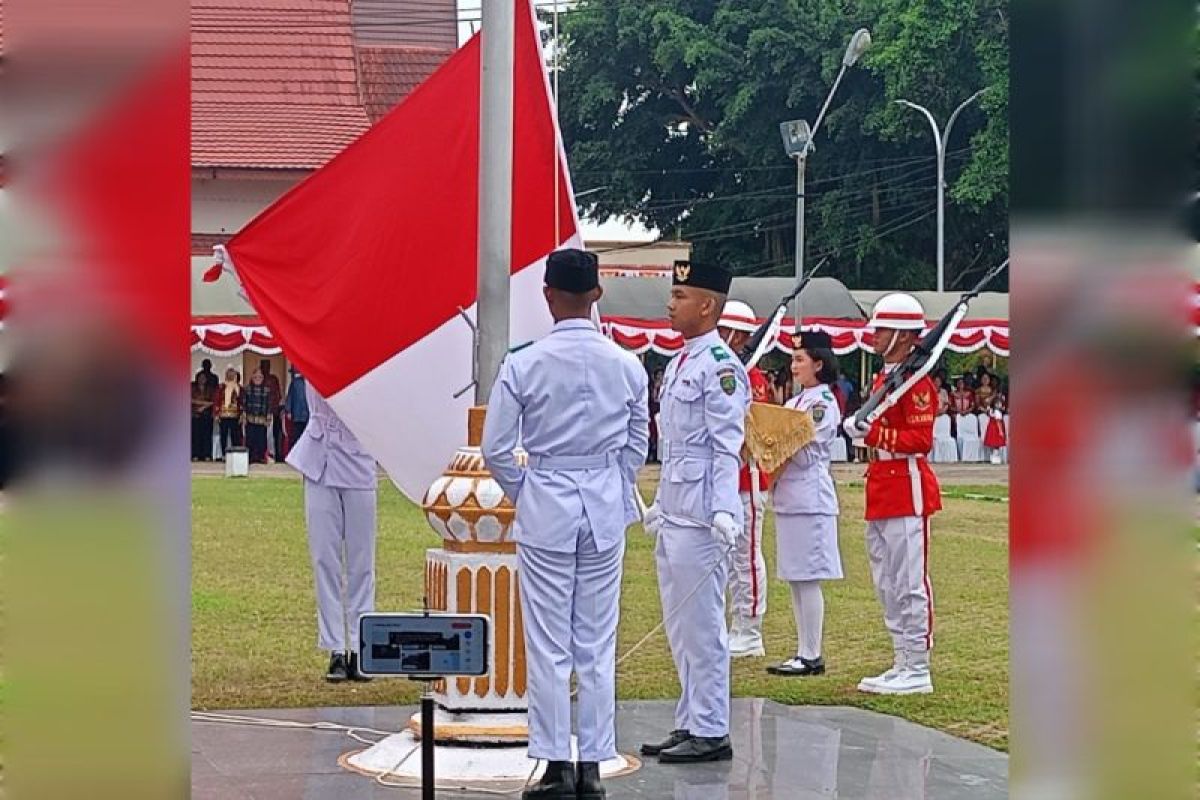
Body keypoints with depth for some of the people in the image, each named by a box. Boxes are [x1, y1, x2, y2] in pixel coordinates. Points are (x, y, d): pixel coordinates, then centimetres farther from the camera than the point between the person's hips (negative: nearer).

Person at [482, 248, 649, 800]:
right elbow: (638, 445, 8)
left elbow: (496, 448, -6)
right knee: (598, 645, 7)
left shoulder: (524, 365, -9)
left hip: (545, 506, -3)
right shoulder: (626, 366, -1)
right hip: (606, 507, 3)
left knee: (548, 646, 2)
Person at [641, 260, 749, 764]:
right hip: (674, 516, 10)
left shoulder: (720, 367, -12)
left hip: (701, 519, -10)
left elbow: (728, 447, -17)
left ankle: (711, 733, 1)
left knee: (702, 626, -5)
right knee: (679, 627, 13)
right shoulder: (678, 363, 16)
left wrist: (724, 511, -24)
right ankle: (690, 723, 20)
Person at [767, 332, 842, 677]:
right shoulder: (796, 402, 17)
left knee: (807, 579, -7)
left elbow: (806, 453, -15)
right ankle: (804, 652, 14)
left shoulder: (823, 402, -9)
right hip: (788, 496, 9)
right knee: (795, 580, 10)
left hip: (809, 498, -9)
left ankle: (812, 657, -4)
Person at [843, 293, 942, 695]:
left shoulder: (916, 382, -13)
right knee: (887, 586, 13)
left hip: (908, 489, -10)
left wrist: (872, 432, -24)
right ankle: (902, 664, 19)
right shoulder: (882, 379, 16)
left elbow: (920, 439, -19)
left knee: (910, 584, -6)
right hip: (882, 494, 10)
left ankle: (918, 670, -2)